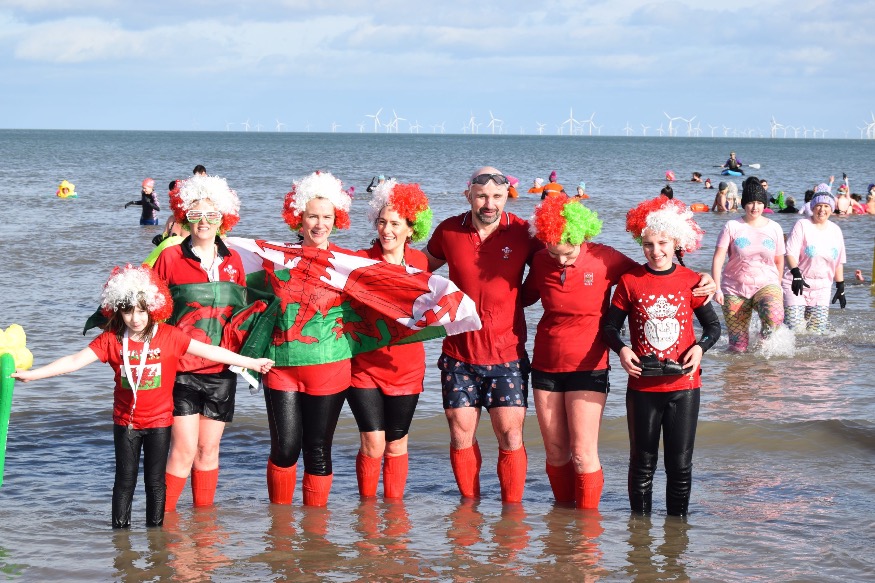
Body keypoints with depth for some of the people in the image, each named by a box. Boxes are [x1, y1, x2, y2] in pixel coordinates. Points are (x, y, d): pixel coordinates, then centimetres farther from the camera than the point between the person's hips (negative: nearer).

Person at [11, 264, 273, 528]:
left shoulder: (169, 336, -8)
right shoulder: (111, 339, -7)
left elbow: (208, 350, -8)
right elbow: (76, 360, -11)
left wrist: (250, 362, -9)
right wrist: (31, 374, -20)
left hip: (159, 420, -1)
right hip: (125, 422, 1)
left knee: (155, 479, 7)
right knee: (125, 479, 6)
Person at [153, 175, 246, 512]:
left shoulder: (232, 260, 9)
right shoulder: (170, 257, -1)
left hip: (221, 370, 4)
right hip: (181, 368, -4)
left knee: (209, 449, 9)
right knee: (184, 449, -9)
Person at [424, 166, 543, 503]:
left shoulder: (523, 233, -5)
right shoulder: (449, 231, 1)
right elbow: (420, 267, 21)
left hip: (507, 352, -2)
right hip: (459, 352, 2)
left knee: (510, 434, -5)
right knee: (460, 432, 4)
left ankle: (512, 507, 6)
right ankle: (469, 503, 18)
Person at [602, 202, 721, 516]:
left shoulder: (691, 281, 0)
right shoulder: (630, 281, -1)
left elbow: (713, 325, 8)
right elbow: (610, 325, 5)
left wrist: (699, 347, -12)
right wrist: (621, 350, -14)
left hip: (683, 385, 0)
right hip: (642, 385, 0)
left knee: (680, 462, 6)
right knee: (642, 461, 8)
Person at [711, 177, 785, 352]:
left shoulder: (774, 228, 5)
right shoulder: (732, 227, -1)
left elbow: (779, 261, 15)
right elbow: (718, 259, -6)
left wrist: (777, 290, 17)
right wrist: (716, 288, -16)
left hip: (766, 285, 0)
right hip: (735, 289, 0)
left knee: (774, 317, -34)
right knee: (738, 347, -2)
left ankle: (765, 339, -4)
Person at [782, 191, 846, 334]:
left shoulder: (835, 230, 9)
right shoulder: (802, 225, -6)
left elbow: (839, 262, 15)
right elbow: (791, 253, -14)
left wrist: (841, 288, 12)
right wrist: (796, 274, -29)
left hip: (821, 288, 4)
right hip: (797, 284, -4)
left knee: (817, 330, -2)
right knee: (795, 329, -11)